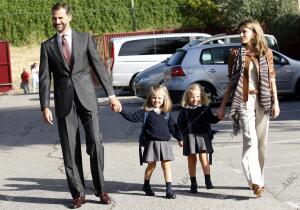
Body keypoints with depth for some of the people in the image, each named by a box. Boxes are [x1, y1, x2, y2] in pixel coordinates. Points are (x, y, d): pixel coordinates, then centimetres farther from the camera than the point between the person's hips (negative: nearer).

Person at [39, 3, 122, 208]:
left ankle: (100, 189, 8)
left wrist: (111, 94, -3)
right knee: (70, 149, 2)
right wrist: (45, 106, -5)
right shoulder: (47, 46, 8)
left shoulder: (85, 38, 6)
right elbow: (44, 78, 4)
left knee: (95, 142, -8)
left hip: (87, 98, -1)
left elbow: (99, 66, 3)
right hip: (64, 101, 1)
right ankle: (78, 193, 12)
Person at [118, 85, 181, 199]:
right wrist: (121, 110, -17)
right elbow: (132, 117, -7)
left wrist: (179, 138, 15)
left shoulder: (166, 113, 7)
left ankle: (169, 189, 3)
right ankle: (146, 185, 28)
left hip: (165, 142, 2)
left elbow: (172, 127, 14)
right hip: (151, 142, -2)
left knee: (166, 165, 1)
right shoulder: (146, 112, -1)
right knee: (151, 165, 7)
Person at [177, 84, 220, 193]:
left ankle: (208, 181, -3)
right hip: (189, 136, 1)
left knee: (204, 158, -10)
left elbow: (211, 119, 9)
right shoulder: (185, 111, 2)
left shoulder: (205, 109, 3)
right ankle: (193, 183, 14)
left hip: (203, 135, -1)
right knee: (191, 160, 6)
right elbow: (180, 125, 6)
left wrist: (218, 117, -12)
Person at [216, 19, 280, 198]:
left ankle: (258, 180, 18)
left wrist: (275, 102, 1)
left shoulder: (266, 53, 8)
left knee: (261, 142, 5)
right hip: (244, 101, -2)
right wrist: (223, 106, 7)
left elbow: (271, 79, 8)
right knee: (250, 140, -15)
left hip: (262, 101, 2)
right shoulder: (236, 54, 6)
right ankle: (255, 181, -22)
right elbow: (231, 82, 8)